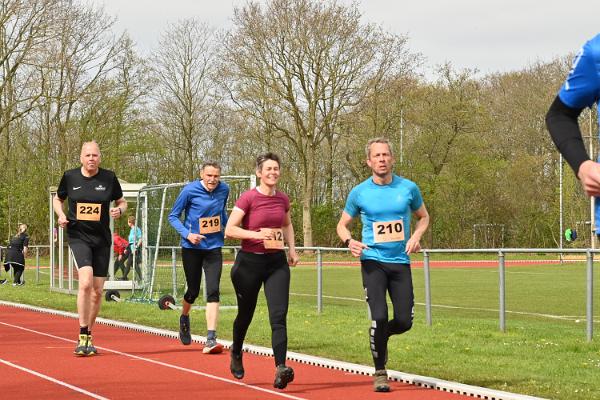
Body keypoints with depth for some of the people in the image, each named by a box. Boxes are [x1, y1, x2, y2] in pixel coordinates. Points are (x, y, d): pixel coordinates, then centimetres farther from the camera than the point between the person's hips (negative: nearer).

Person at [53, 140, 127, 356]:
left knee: (97, 291, 6)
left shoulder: (109, 177, 1)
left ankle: (88, 337, 23)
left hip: (102, 239, 2)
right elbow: (57, 199, 16)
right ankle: (82, 337, -16)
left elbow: (122, 202, 13)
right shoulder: (70, 177, 0)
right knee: (86, 282, -23)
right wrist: (61, 215, -3)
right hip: (78, 236, -2)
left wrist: (119, 210, -10)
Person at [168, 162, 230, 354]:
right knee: (193, 291, 8)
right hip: (192, 247, -2)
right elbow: (173, 216, -4)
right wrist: (187, 234, -19)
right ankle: (184, 318, 43)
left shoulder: (224, 190, 1)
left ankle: (211, 340, -15)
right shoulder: (189, 191, -12)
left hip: (214, 248, 2)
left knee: (213, 291, -11)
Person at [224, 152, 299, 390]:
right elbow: (229, 230, -14)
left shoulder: (282, 199, 6)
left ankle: (280, 368, -23)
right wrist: (257, 234, -25)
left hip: (277, 262, 3)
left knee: (279, 315, -13)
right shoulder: (248, 198, -10)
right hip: (250, 261, -3)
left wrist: (292, 249, 12)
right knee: (245, 314, 14)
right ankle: (236, 354, 43)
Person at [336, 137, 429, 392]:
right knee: (379, 316, -14)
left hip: (400, 262, 2)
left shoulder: (409, 188, 2)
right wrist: (349, 242, -12)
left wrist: (416, 237, -4)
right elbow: (343, 224, 11)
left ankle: (381, 336, 35)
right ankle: (380, 372, 3)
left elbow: (423, 217, 17)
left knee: (404, 321, -1)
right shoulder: (359, 193, -1)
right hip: (373, 261, -2)